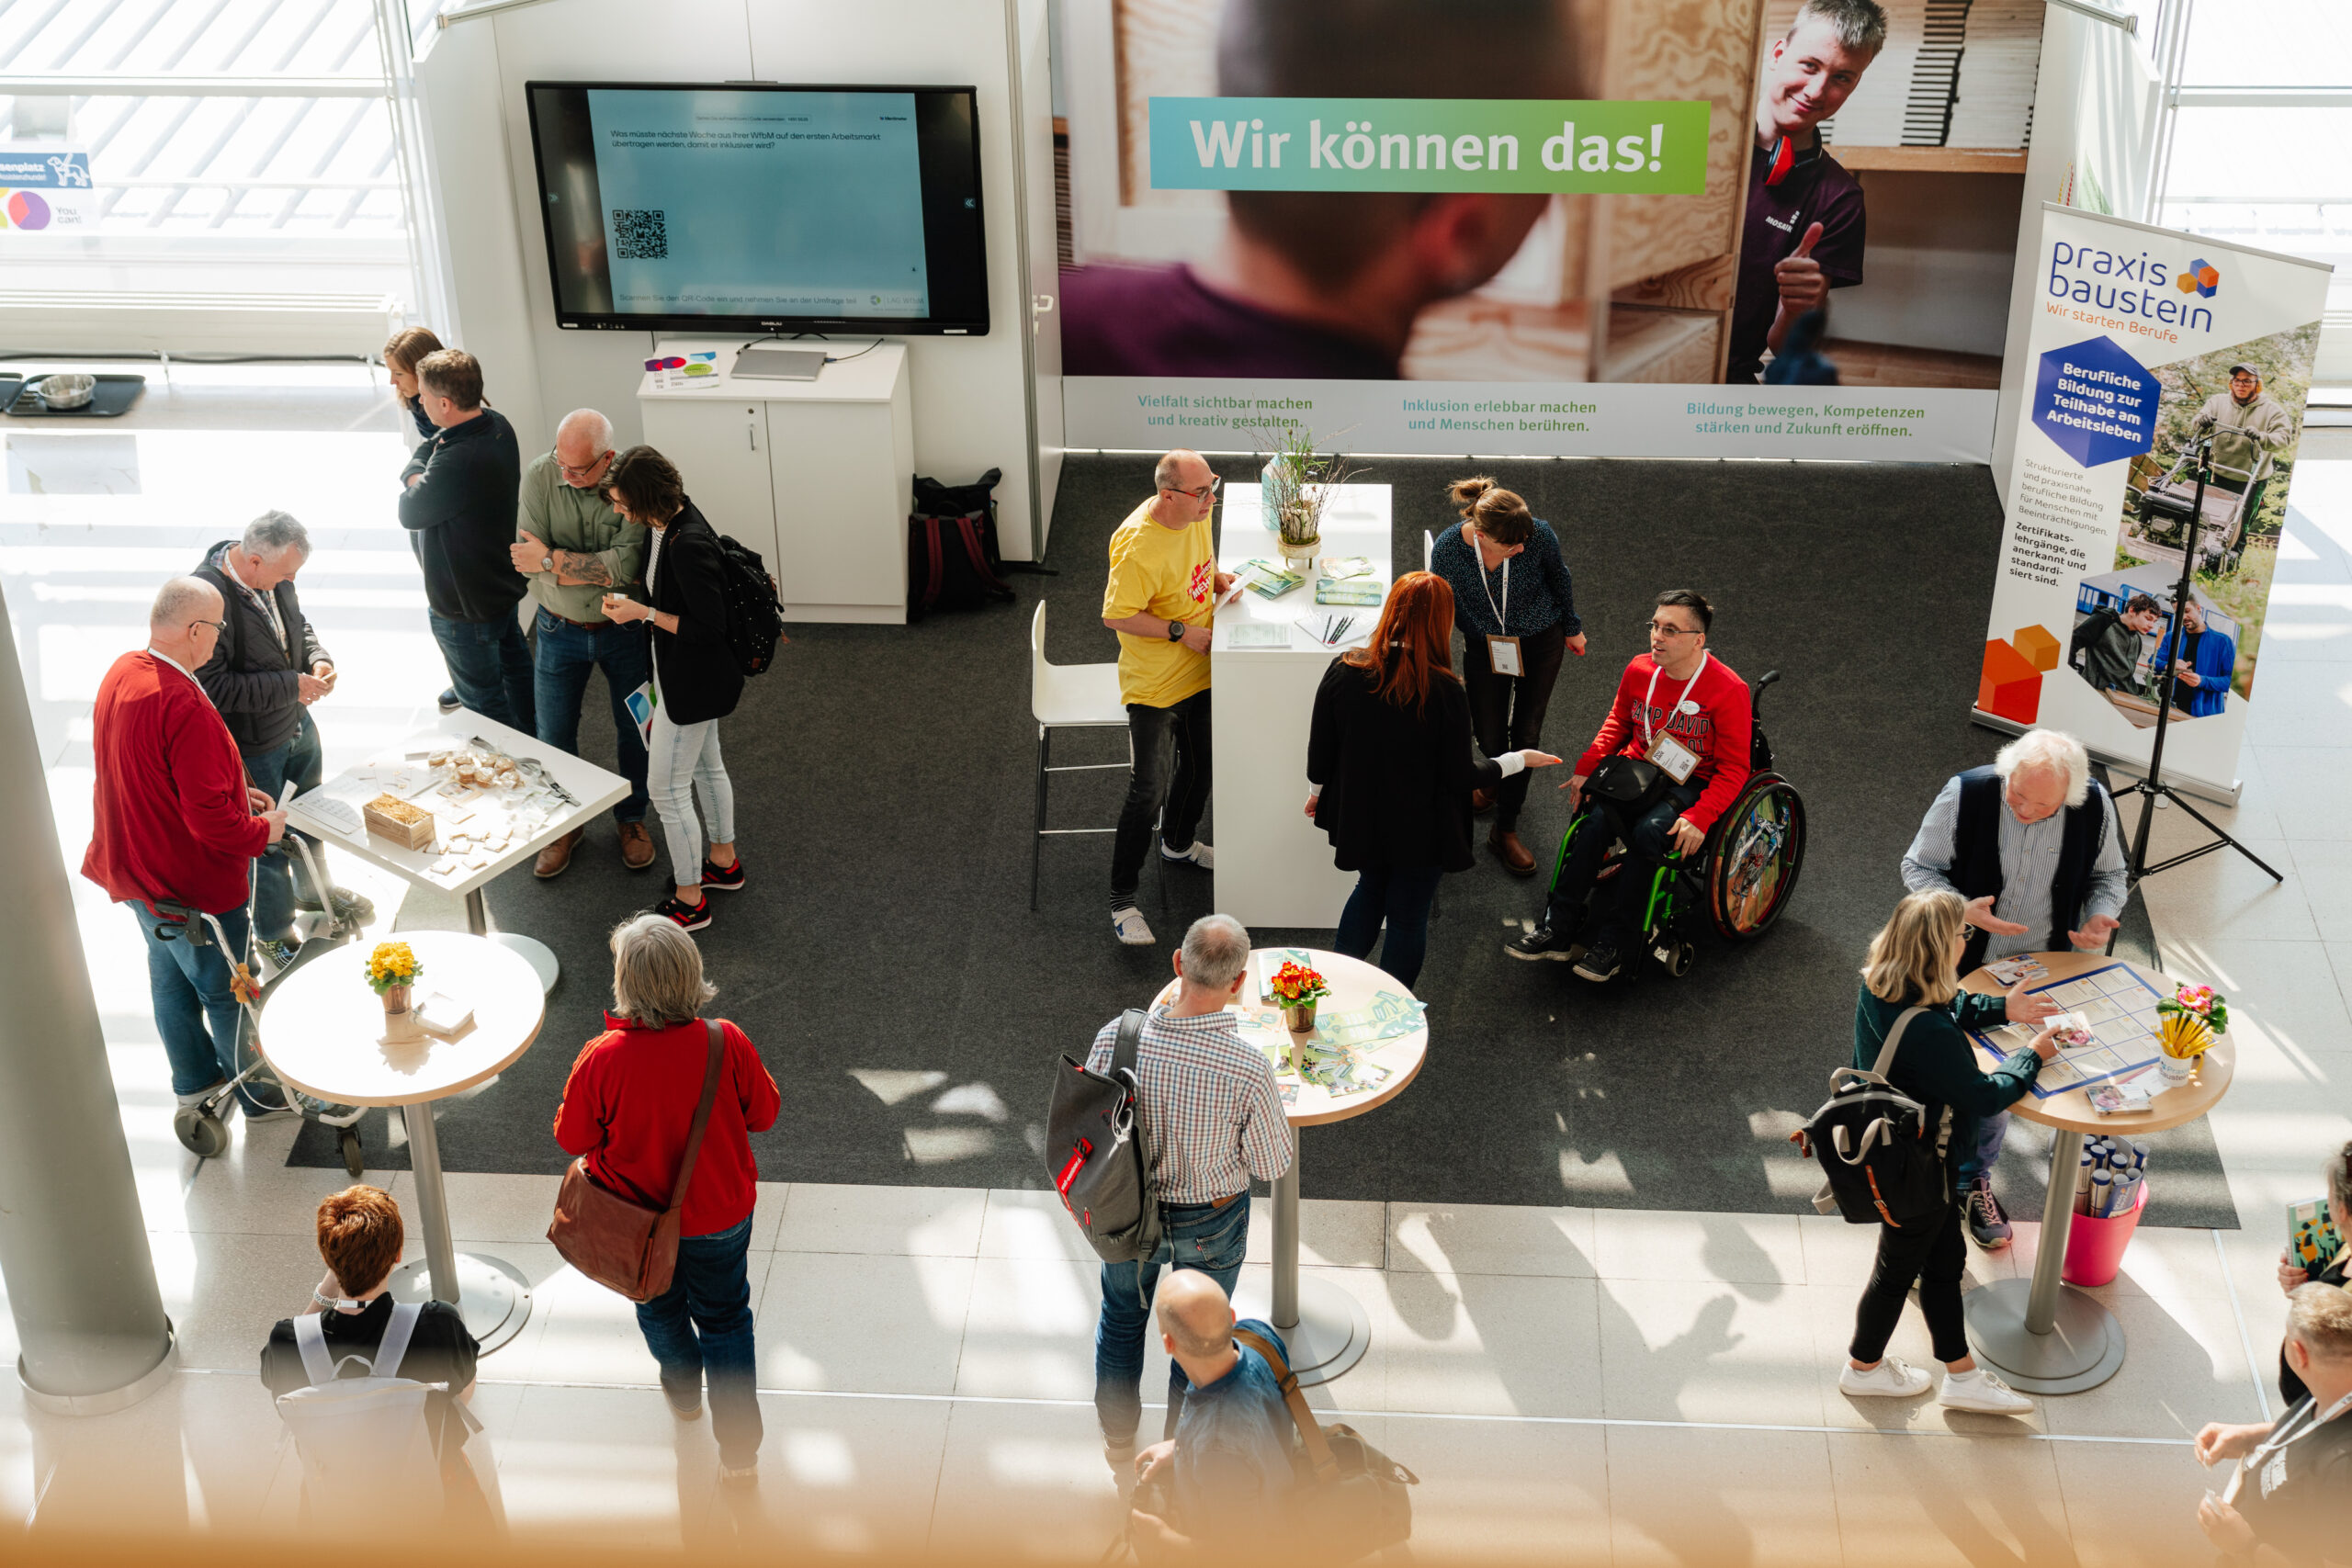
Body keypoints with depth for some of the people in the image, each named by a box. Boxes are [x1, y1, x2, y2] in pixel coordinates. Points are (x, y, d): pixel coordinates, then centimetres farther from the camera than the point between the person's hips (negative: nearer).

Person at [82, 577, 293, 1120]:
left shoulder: (122, 673, -4)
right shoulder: (185, 707, -34)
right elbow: (208, 817, -32)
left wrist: (232, 791, 10)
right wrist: (262, 830, -13)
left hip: (137, 867, 9)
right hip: (191, 882, -9)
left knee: (170, 975, 26)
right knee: (227, 994, 11)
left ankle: (194, 1077, 45)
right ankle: (260, 1095, 30)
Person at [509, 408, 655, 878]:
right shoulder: (540, 475, -17)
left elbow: (629, 565, -30)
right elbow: (527, 563, -20)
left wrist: (551, 560, -24)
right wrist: (599, 569, -25)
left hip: (623, 628, -1)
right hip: (560, 628, 1)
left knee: (633, 729, 16)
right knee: (555, 735, 13)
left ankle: (632, 817, 40)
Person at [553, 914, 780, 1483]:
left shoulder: (601, 1059, -29)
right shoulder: (728, 1045, -26)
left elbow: (572, 1138, -13)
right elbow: (763, 1114, -9)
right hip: (721, 1215, 0)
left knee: (660, 1307, 29)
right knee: (724, 1318, 21)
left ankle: (683, 1390, 56)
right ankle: (739, 1446, 23)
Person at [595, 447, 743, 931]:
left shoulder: (688, 546, -32)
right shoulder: (666, 526, -1)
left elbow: (709, 627, -29)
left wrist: (644, 613, -25)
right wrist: (630, 603, 7)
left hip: (691, 682, -10)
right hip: (684, 674, 10)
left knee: (666, 788, 2)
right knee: (706, 765, 26)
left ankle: (689, 900, 16)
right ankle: (724, 862, 46)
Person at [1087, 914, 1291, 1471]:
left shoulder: (1117, 1038, -26)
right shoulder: (1249, 1068, -32)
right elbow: (1272, 1164, -18)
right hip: (1211, 1226, -2)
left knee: (1122, 1319, 30)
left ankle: (1118, 1442, 51)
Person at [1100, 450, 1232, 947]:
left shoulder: (1197, 515, -4)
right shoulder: (1137, 545, -30)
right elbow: (1116, 616, -24)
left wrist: (1220, 579, -4)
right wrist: (1181, 632, -24)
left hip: (1199, 672, 8)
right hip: (1154, 686, -8)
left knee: (1199, 766, 25)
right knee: (1149, 790, -6)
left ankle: (1178, 842, 53)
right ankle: (1123, 901, 4)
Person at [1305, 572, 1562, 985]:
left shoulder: (1343, 670, -16)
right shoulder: (1445, 691, -26)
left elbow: (1320, 749, -4)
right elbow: (1460, 776, -17)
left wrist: (1317, 792, 17)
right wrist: (1519, 761, -2)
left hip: (1359, 819, 4)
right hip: (1420, 830, -4)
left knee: (1371, 888, 30)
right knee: (1408, 916, 16)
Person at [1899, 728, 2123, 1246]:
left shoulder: (2095, 806, -14)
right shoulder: (1964, 795, -22)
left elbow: (2108, 874, 4)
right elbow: (1918, 867, -10)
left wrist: (2100, 916, -17)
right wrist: (1962, 909, -28)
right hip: (1961, 967, -2)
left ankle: (1974, 1176, 37)